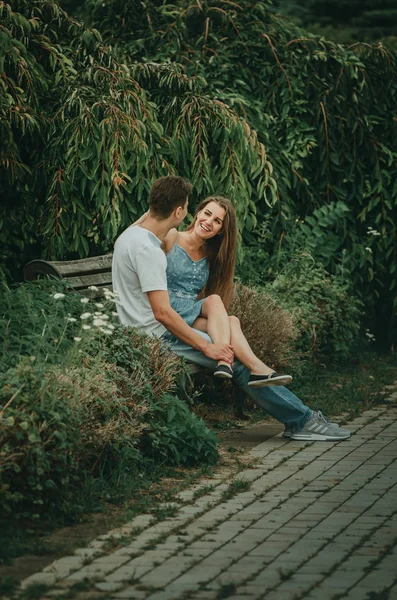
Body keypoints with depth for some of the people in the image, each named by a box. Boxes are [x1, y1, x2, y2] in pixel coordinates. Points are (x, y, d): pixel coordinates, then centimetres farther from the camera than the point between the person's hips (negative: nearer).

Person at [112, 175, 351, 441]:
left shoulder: (130, 235, 9)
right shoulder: (148, 250, -24)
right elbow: (163, 313, -27)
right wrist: (207, 347, -22)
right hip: (157, 337, -11)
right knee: (239, 360, -12)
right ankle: (302, 419, -3)